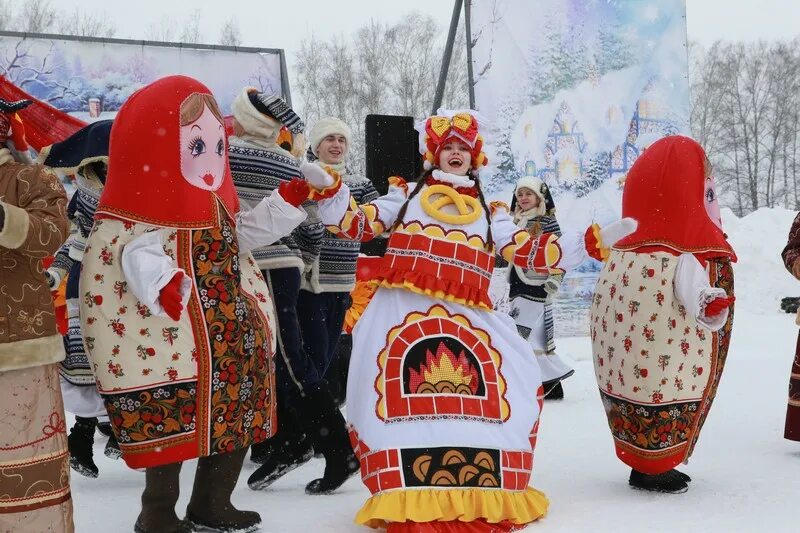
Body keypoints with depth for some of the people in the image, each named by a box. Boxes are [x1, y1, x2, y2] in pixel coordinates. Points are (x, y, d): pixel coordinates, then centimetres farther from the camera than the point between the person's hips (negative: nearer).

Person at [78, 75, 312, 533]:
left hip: (234, 330, 9)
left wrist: (287, 202, 20)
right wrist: (159, 281, -45)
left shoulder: (217, 203, 15)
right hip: (178, 335, -9)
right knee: (171, 423, -5)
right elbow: (137, 251, -25)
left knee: (238, 415, 14)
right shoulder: (146, 206, -13)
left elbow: (242, 233, 26)